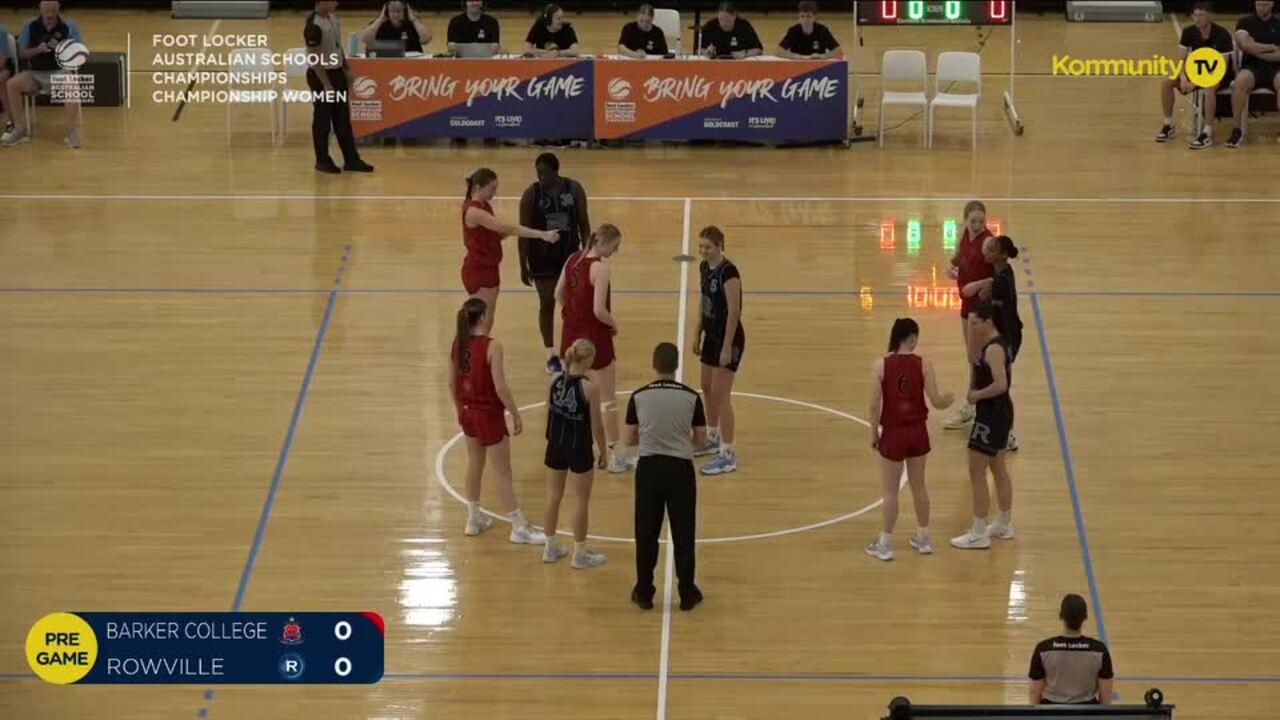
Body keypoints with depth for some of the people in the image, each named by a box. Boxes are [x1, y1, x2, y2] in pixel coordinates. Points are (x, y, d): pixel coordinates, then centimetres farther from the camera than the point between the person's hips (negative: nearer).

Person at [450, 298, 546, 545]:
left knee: (475, 463, 24)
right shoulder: (491, 346, -23)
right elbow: (500, 388, -22)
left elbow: (452, 383, 7)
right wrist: (516, 414, -11)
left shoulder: (458, 344, -2)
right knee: (503, 472, 3)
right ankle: (520, 528, 11)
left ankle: (474, 518, 36)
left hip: (467, 412, 7)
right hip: (488, 414, -7)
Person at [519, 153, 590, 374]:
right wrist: (523, 266, -7)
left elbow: (583, 223, 2)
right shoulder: (531, 194, -12)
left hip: (569, 254, 2)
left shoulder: (574, 189, -6)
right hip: (543, 258, -2)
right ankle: (551, 355, 15)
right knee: (547, 305, 6)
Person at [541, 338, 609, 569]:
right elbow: (596, 425, -14)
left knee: (553, 496, 17)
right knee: (581, 501, 9)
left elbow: (549, 413, 4)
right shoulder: (589, 388, -20)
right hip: (579, 448, -5)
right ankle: (580, 554, 17)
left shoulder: (555, 380, -5)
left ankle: (551, 548, 29)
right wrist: (602, 451, -1)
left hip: (556, 445, 5)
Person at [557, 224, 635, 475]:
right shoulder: (600, 268, -21)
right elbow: (599, 310, -25)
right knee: (609, 398, 5)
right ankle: (618, 456, 11)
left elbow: (559, 295, 9)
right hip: (594, 335, -7)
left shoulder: (573, 259, 1)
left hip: (571, 332, 7)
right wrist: (614, 324, -7)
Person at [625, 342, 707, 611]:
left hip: (649, 468, 1)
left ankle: (644, 593, 17)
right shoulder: (691, 397, -6)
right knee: (683, 533, 9)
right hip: (680, 468, -1)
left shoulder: (639, 397, -4)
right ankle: (687, 594, 16)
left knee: (646, 533, 11)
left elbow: (630, 439, 3)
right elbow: (701, 439, 2)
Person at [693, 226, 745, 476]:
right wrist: (697, 334, 17)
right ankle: (714, 439, 40)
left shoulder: (728, 272, -22)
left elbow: (734, 312, -22)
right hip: (711, 336, 9)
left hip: (728, 339, -9)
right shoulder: (704, 267, 4)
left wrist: (727, 347, -22)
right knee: (707, 389, 21)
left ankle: (728, 455, -3)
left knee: (721, 394, -8)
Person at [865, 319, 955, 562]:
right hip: (917, 432, 2)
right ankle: (923, 538, 30)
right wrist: (948, 400, 14)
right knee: (919, 487, 19)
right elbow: (936, 401, -9)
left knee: (890, 491, 9)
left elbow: (874, 406, -11)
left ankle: (885, 544, 16)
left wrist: (874, 433, 3)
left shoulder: (881, 366, -13)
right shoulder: (923, 364, -10)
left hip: (893, 433, -2)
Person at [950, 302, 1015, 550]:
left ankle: (979, 535, -1)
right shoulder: (993, 344, 8)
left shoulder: (994, 349, -23)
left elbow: (1000, 385, -31)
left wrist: (977, 395, -19)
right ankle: (1005, 525, 33)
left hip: (992, 414, -11)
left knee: (976, 472, -5)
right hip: (998, 412, 11)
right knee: (998, 468, 21)